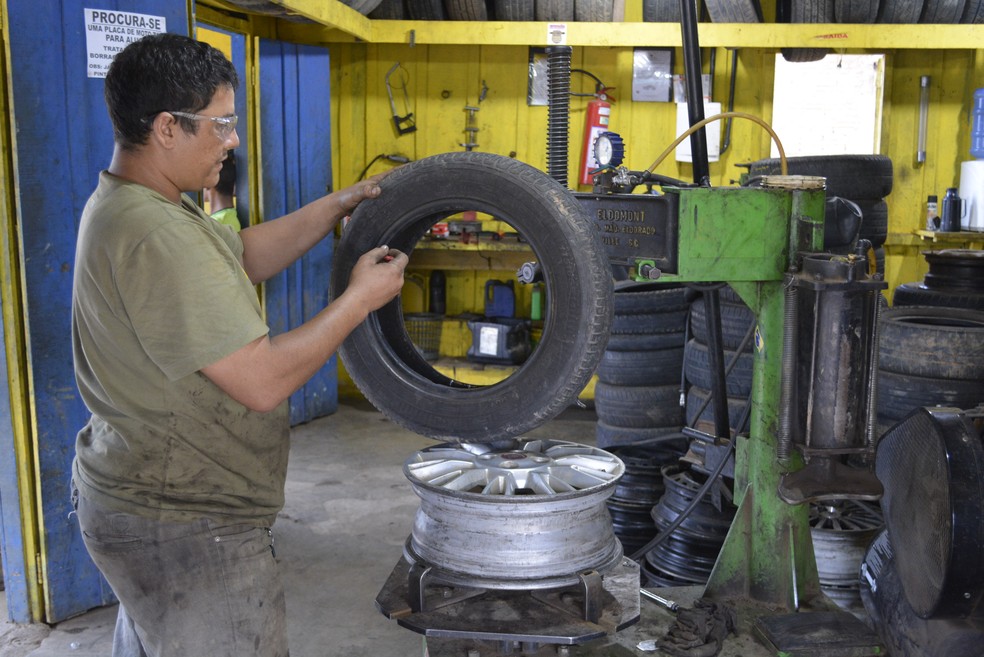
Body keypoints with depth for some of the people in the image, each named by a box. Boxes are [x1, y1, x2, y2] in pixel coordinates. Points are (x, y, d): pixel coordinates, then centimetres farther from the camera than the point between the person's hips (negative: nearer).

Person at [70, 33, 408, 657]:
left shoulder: (122, 203, 6)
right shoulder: (158, 237, -28)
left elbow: (243, 256, 13)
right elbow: (263, 382, -28)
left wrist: (339, 206, 5)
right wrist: (360, 298, -16)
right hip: (184, 529, -10)